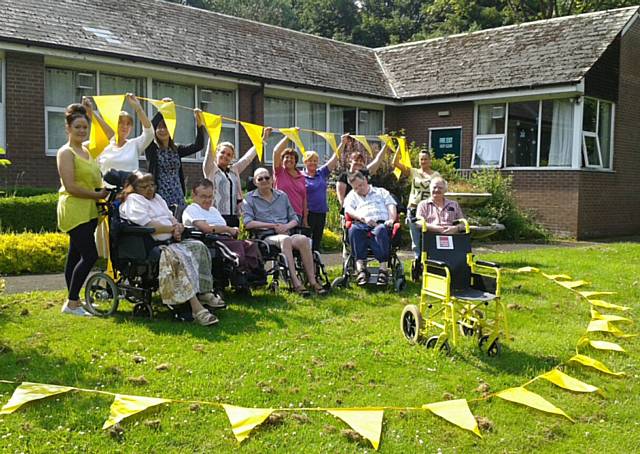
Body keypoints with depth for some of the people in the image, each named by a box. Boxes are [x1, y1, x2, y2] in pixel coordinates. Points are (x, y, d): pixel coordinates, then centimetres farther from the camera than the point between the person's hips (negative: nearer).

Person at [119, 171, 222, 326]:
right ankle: (196, 307, -41)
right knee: (181, 257, -34)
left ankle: (203, 291, -11)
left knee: (199, 247, -9)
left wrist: (177, 226, -5)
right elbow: (147, 225, -16)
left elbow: (170, 217, 21)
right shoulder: (133, 200, -2)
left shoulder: (157, 197, 27)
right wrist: (172, 229, -10)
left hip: (171, 240, 10)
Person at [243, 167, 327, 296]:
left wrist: (287, 226, -3)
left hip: (285, 234, 4)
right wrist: (272, 225, -8)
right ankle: (296, 283, -44)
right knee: (285, 239, -38)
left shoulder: (282, 196, 22)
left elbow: (294, 219, 21)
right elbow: (248, 223, -3)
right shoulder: (249, 199, 11)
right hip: (266, 237, -3)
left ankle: (312, 281, -34)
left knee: (303, 239, -32)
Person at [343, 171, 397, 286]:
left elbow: (391, 205, 15)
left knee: (381, 229, -39)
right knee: (353, 229, -36)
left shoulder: (381, 192, 30)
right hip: (362, 224, 1)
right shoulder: (352, 196, 29)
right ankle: (360, 267, -44)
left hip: (381, 223, -1)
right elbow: (348, 210, 8)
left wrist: (391, 219, -7)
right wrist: (363, 218, -10)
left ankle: (383, 267, -45)